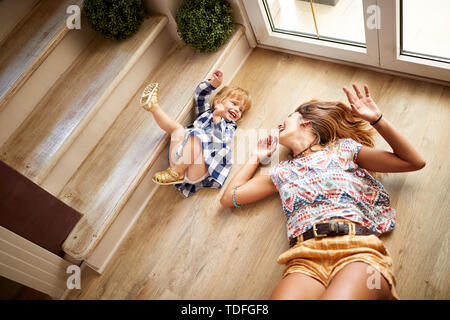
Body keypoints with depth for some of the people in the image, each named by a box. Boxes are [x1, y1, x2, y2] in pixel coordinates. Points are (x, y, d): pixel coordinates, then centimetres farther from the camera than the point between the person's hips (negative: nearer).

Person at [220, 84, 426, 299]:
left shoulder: (343, 147, 21)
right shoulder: (281, 171, 27)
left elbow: (414, 162, 19)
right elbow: (229, 197, 27)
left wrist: (376, 119, 12)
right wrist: (256, 157, 36)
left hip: (357, 249, -1)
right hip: (305, 260, 2)